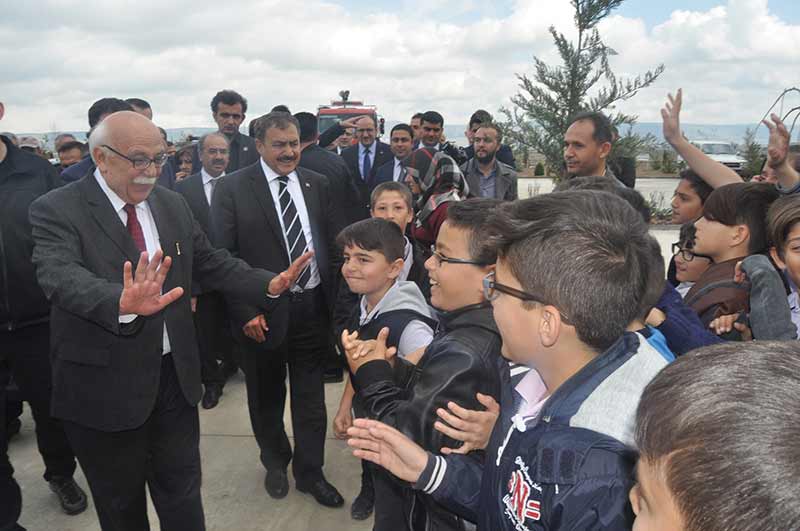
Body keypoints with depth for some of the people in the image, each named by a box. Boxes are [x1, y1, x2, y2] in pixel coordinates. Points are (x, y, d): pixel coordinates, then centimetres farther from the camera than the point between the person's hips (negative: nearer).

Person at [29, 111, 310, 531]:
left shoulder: (173, 204, 3)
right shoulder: (56, 210, -13)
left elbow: (212, 263, 6)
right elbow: (62, 276, -31)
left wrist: (269, 284, -11)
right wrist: (123, 303, -52)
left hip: (174, 375, 4)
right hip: (104, 388, -4)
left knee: (182, 492, 19)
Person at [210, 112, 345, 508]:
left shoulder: (318, 184, 5)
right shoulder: (232, 188, -7)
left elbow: (334, 244, 9)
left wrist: (336, 297, 2)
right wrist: (245, 311, -14)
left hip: (313, 307, 3)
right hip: (263, 312, -2)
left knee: (311, 397, 13)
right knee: (267, 398, 17)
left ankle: (309, 472, 32)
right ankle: (275, 463, 42)